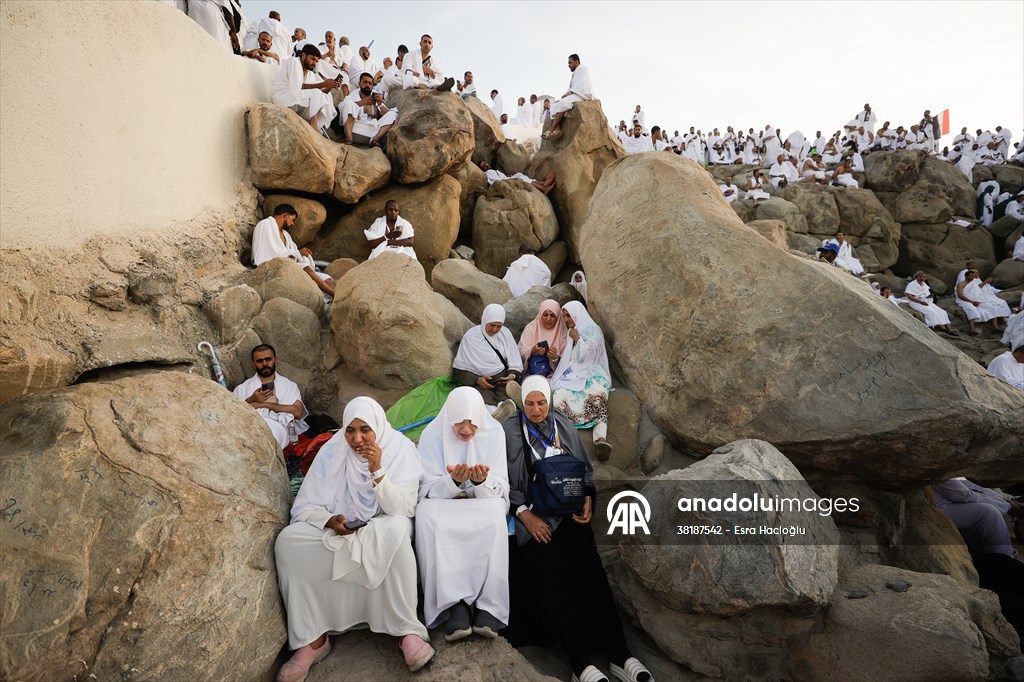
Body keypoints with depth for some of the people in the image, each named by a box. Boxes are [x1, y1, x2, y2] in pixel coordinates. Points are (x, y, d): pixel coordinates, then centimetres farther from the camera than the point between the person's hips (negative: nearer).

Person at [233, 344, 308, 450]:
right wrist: (251, 400, 0)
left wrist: (266, 404, 1)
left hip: (276, 424, -2)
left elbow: (298, 412, 5)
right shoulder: (242, 388, 28)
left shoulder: (289, 385, 23)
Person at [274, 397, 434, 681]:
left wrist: (377, 471, -30)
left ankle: (407, 630, -27)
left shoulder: (401, 449, -12)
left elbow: (404, 510, -19)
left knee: (397, 530, -37)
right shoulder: (332, 451, -6)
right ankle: (312, 638, -14)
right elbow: (305, 506, -6)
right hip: (338, 529, 3)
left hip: (383, 529, -3)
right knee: (288, 541, -23)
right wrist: (331, 520, -27)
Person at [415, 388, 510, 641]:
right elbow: (427, 490, -8)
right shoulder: (433, 434, -7)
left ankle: (488, 606, -29)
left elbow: (500, 491, -6)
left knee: (495, 513, -35)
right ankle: (455, 605, -29)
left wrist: (482, 481, -30)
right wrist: (453, 481, -29)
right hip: (443, 503, 0)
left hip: (483, 503, 0)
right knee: (426, 515, -34)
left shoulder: (494, 432, -6)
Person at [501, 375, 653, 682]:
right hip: (532, 513, -2)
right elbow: (502, 482, 0)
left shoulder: (566, 428, 15)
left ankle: (619, 653, -23)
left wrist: (588, 499, 0)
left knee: (589, 567, -22)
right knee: (552, 570, -27)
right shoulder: (510, 431, 4)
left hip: (569, 511, 3)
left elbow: (585, 470, 19)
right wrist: (525, 514, -12)